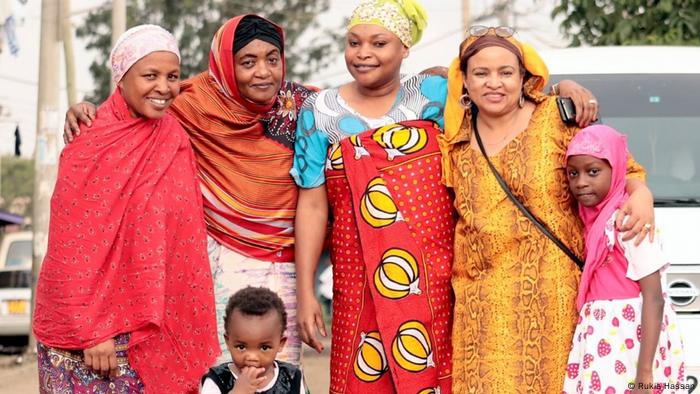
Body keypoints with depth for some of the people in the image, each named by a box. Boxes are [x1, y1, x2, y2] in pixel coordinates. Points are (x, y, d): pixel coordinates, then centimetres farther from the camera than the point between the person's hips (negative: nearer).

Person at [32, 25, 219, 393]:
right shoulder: (90, 144, -14)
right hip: (84, 322, -6)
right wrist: (91, 331, -16)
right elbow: (72, 249, -14)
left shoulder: (174, 138, 5)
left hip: (156, 325, 6)